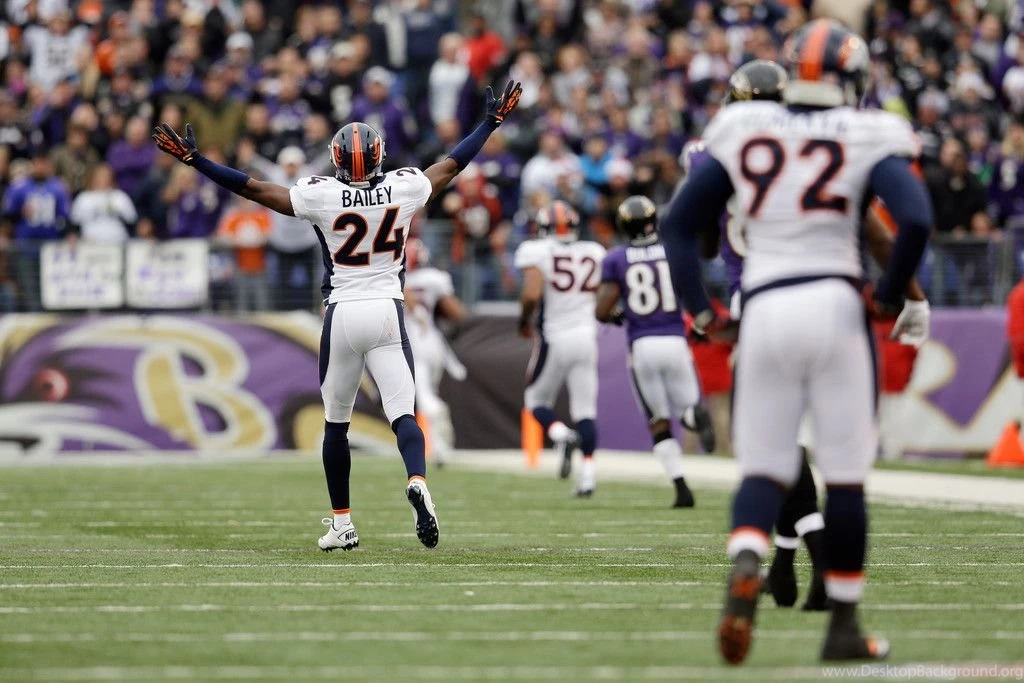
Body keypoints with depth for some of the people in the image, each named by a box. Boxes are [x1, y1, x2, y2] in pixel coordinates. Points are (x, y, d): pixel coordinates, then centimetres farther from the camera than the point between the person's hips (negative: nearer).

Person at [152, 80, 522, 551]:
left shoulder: (323, 196, -8)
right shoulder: (403, 189, -1)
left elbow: (255, 189, -7)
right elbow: (453, 164, 13)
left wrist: (194, 160, 0)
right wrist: (492, 122, 27)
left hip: (342, 316, -1)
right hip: (388, 312, 1)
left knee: (336, 423, 13)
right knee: (402, 412, -3)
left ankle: (341, 524, 16)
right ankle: (417, 481, -34)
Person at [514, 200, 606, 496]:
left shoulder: (537, 252, -6)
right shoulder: (595, 253, 8)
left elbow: (531, 294, -18)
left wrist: (524, 321, -1)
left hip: (554, 337, -3)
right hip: (586, 335, 3)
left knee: (537, 399, 14)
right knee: (585, 409, 6)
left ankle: (562, 436, -14)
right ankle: (588, 470, -4)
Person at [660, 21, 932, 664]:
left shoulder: (742, 130, 10)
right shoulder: (867, 136, 0)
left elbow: (679, 225, 11)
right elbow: (916, 221, -14)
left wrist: (701, 309, 15)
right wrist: (890, 296, -1)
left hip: (764, 311, 3)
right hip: (835, 305, -2)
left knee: (764, 470, 8)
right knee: (846, 476, 7)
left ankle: (744, 569, -23)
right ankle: (844, 627, 11)